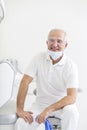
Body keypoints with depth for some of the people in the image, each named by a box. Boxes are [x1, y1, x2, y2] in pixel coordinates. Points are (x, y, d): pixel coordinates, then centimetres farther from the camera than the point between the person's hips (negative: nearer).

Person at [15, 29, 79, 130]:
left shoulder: (71, 66, -14)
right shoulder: (39, 58, -7)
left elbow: (72, 97, -22)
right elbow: (25, 82, -11)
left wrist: (49, 110, -35)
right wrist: (20, 109, -20)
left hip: (62, 103, -1)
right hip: (41, 103, 1)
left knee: (71, 112, -34)